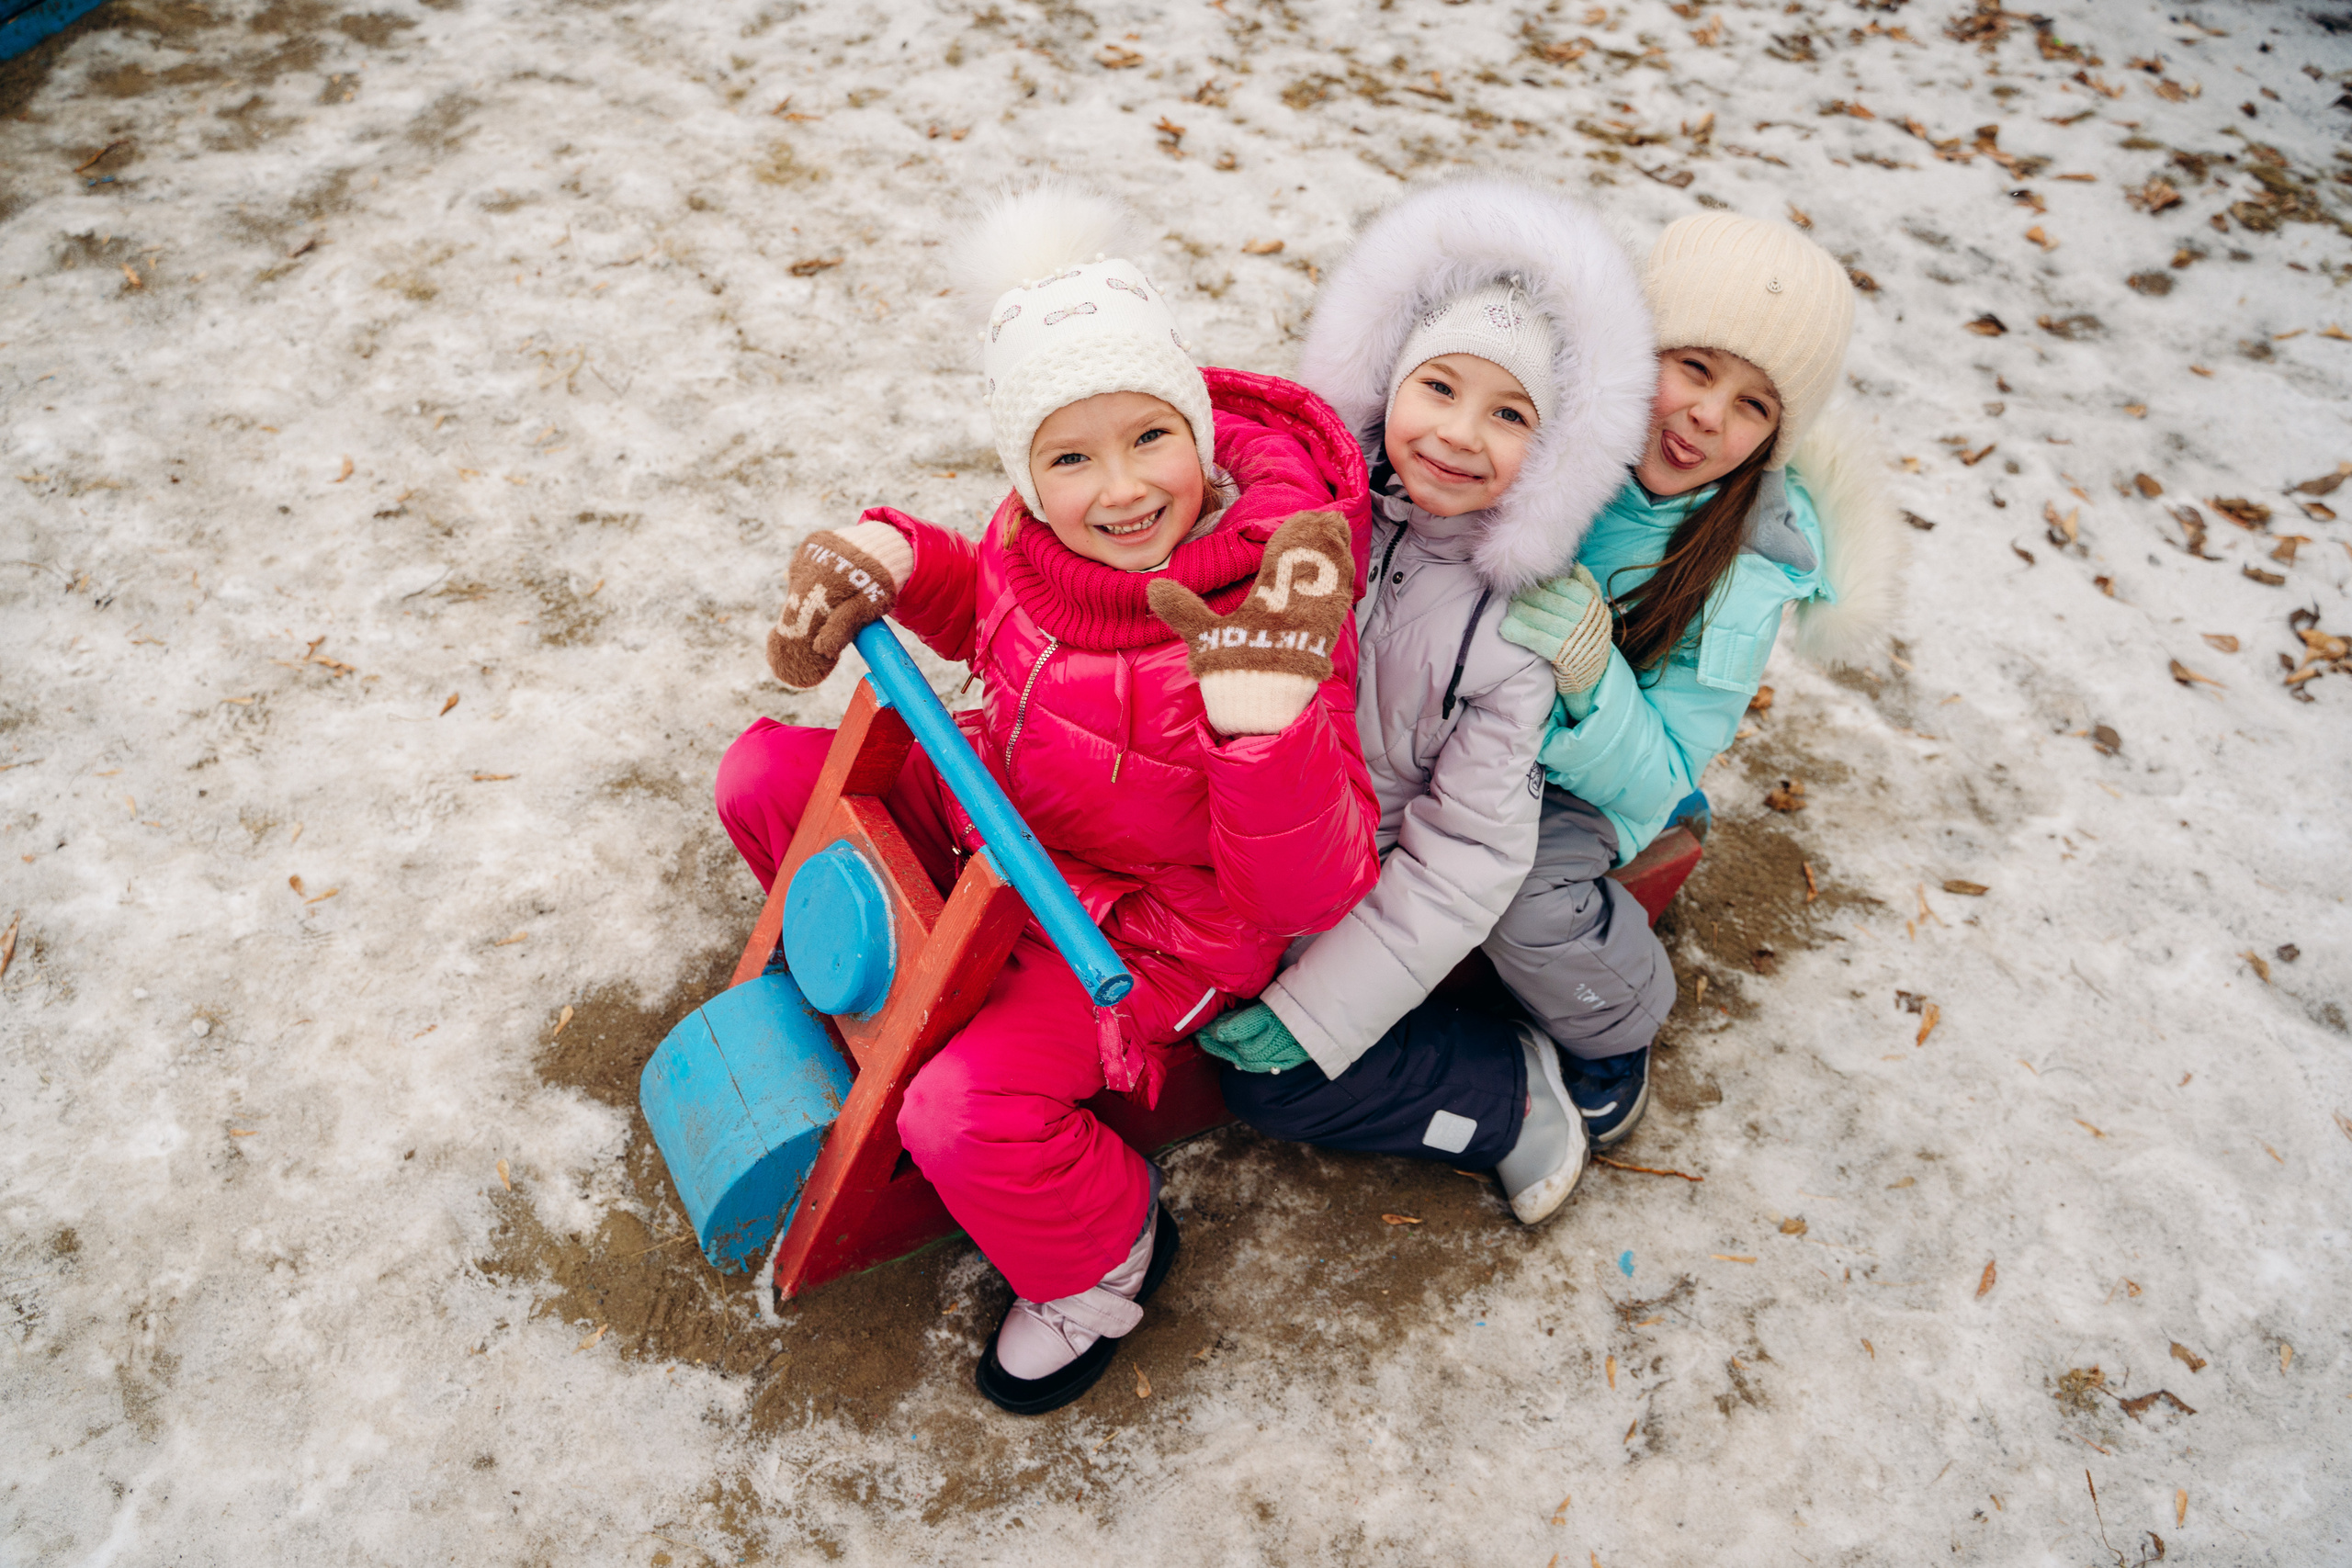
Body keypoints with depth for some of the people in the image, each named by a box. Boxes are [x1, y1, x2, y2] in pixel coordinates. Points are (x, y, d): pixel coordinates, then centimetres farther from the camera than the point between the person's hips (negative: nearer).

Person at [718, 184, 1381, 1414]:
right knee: (766, 776, 7)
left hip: (1150, 925, -7)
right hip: (1000, 819, 7)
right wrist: (891, 560, -10)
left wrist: (1265, 713, -50)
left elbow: (1310, 892, -32)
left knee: (965, 1110, -27)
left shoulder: (1273, 615, -33)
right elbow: (984, 618, 12)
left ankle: (1105, 1249, 9)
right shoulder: (1039, 532, -14)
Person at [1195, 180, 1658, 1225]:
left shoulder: (1517, 628, -19)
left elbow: (1466, 859, -17)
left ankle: (1514, 1090, 9)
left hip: (1364, 886, -4)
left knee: (1276, 1086, -11)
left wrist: (1311, 1011, -20)